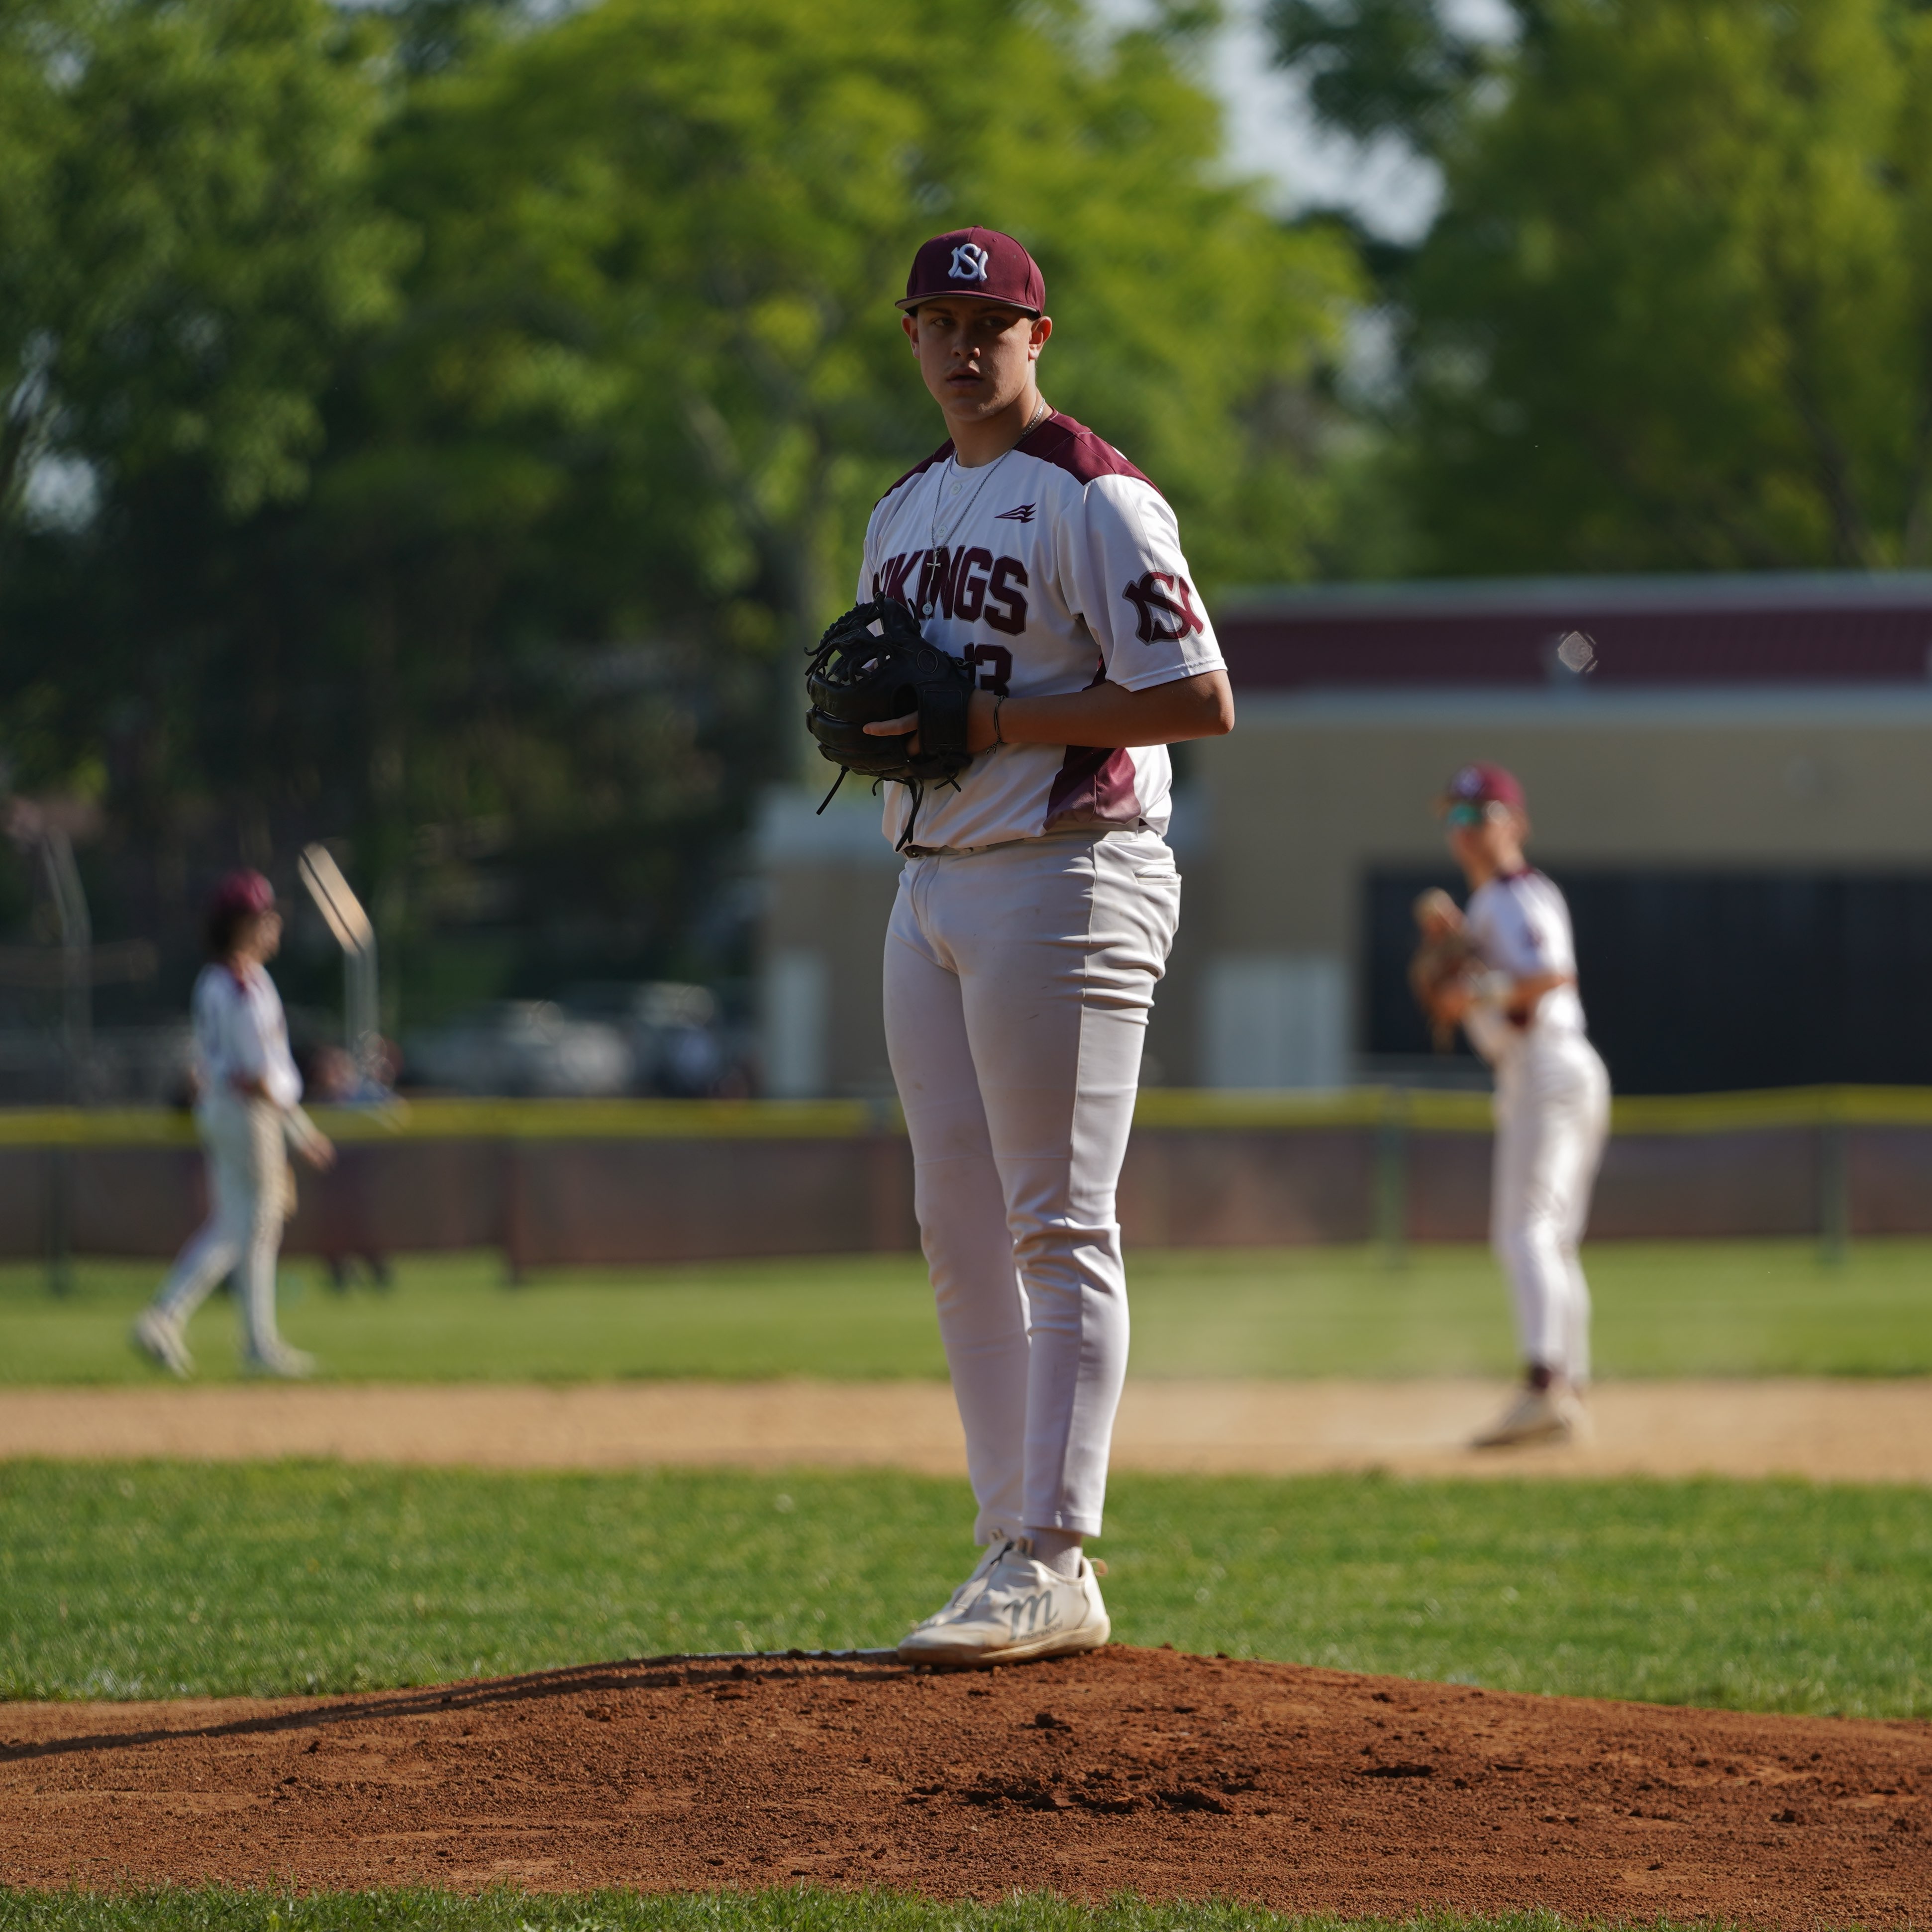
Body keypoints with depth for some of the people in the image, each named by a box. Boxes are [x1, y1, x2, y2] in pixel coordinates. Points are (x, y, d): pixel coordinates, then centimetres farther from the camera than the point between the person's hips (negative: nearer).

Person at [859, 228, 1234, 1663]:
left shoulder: (1093, 498, -9)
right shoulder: (904, 514, 18)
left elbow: (1201, 701, -16)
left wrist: (1001, 722, -18)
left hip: (1064, 881, -9)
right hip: (931, 886, 9)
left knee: (1058, 1225, -9)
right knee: (959, 1228, 7)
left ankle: (1054, 1565, -10)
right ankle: (1016, 1547, 12)